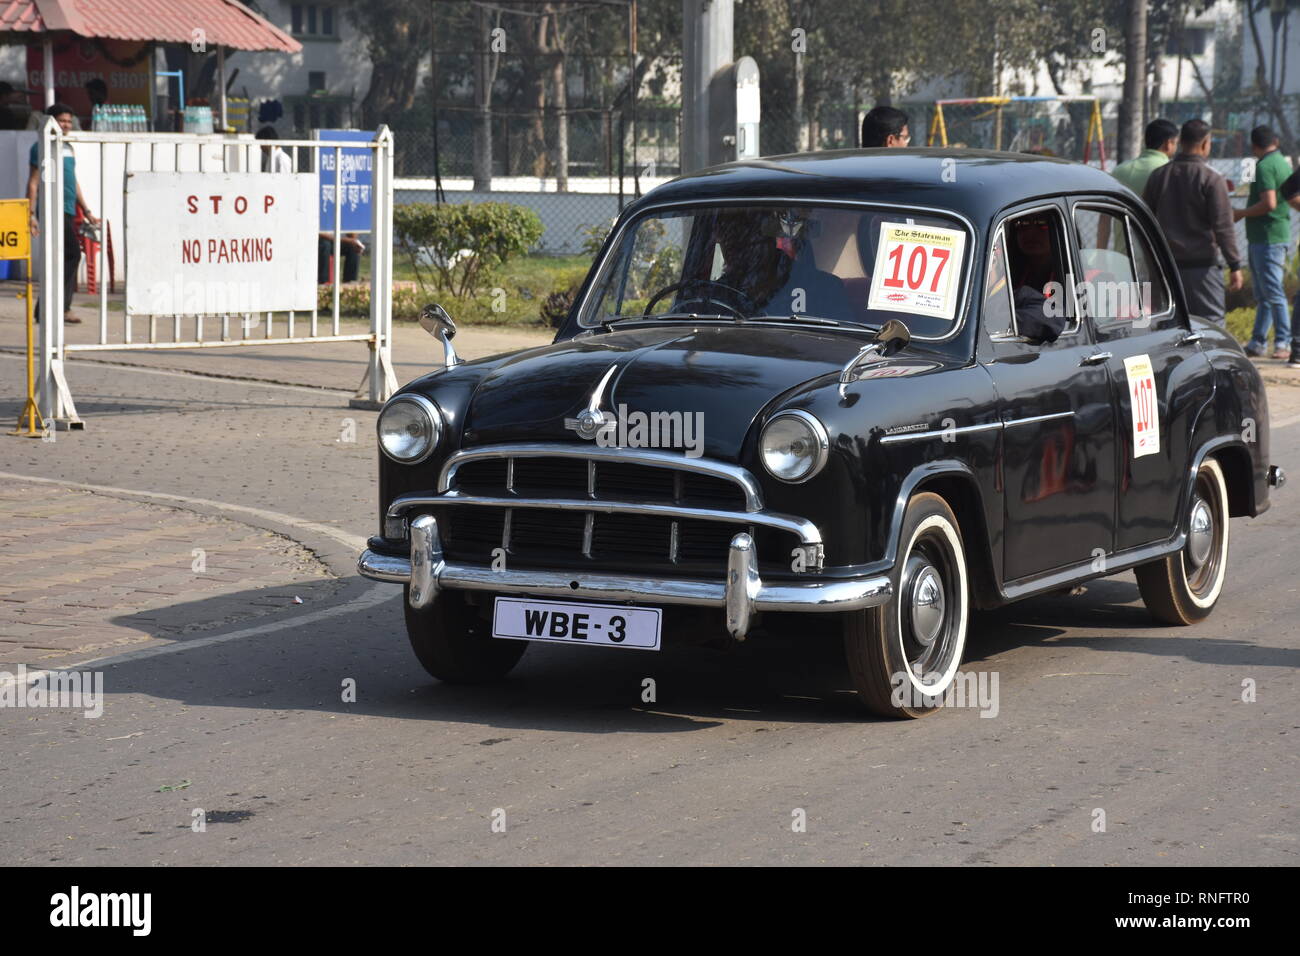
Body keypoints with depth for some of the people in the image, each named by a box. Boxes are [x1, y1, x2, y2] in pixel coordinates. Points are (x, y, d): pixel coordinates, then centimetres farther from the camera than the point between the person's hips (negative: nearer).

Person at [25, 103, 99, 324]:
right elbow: (33, 182, -7)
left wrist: (86, 211, 25)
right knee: (72, 254, -15)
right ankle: (61, 307, -12)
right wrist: (31, 214, -13)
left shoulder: (67, 148, 21)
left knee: (61, 261, 7)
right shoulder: (42, 146, -4)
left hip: (68, 212, 9)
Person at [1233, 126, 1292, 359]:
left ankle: (1284, 343, -9)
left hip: (1268, 238, -10)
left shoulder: (1265, 166, -15)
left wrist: (1241, 213, -11)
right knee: (1263, 294, 12)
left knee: (1273, 292, -9)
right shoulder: (1283, 164, 15)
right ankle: (1257, 342, 15)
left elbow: (1269, 203, -25)